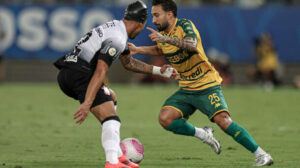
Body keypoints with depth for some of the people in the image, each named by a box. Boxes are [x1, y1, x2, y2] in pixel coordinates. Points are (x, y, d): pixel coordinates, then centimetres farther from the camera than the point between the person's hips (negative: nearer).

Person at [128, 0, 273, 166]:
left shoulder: (185, 25, -15)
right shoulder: (161, 33, 7)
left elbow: (192, 45, -37)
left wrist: (166, 39, -49)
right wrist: (138, 50, 15)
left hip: (207, 86, -7)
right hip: (186, 89, 7)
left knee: (223, 120, -23)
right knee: (165, 119, -11)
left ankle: (261, 155, -16)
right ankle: (203, 135, 9)